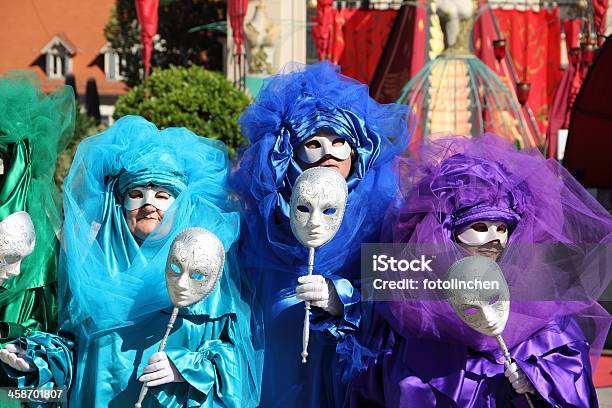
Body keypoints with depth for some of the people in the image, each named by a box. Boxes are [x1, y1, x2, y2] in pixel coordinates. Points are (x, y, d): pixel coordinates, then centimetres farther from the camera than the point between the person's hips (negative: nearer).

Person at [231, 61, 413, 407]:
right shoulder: (267, 216, 2)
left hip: (353, 374, -2)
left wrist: (341, 300, -26)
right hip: (282, 375, 2)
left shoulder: (379, 213, -5)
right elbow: (247, 300, 7)